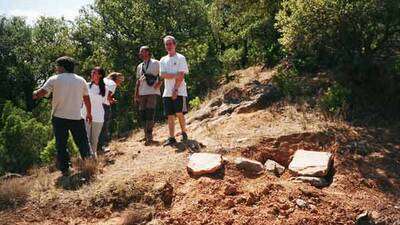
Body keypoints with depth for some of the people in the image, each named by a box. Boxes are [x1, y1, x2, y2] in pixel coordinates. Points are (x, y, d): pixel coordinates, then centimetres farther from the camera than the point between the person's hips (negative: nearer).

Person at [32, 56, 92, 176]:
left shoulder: (54, 79, -3)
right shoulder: (81, 80, 5)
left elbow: (41, 93, -8)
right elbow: (87, 99, 9)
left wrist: (34, 94, 15)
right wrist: (89, 113, 20)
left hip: (59, 117, -1)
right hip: (77, 117, 1)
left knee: (61, 145, 8)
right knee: (82, 143, 11)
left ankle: (65, 170, 9)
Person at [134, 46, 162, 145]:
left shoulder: (155, 63, 2)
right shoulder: (139, 66, 19)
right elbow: (138, 81, 19)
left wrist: (158, 84, -15)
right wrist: (136, 95, 13)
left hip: (152, 92, -6)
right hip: (142, 94, 6)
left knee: (149, 115, -12)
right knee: (142, 115, 6)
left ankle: (149, 137, -9)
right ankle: (146, 136, 16)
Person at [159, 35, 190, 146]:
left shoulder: (180, 58, 1)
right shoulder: (163, 60, 15)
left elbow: (181, 76, -8)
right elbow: (162, 75, 0)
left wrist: (175, 90, -15)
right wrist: (176, 75, -11)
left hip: (179, 91, -4)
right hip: (167, 92, 4)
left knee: (179, 113, -7)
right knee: (170, 115, 3)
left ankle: (184, 133, 14)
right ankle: (171, 138, 6)